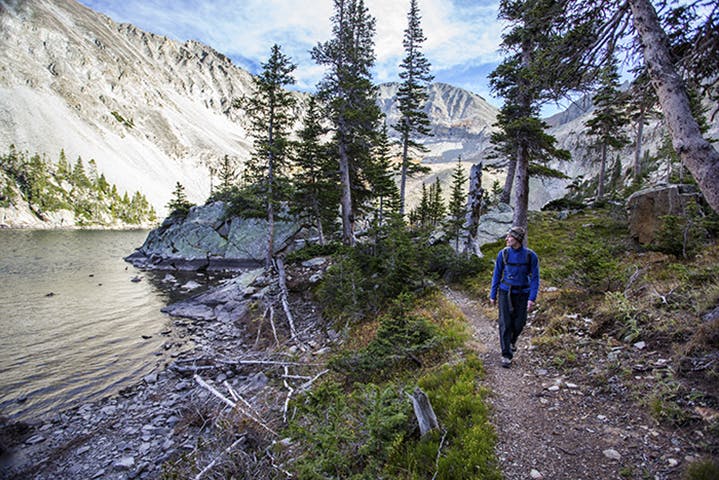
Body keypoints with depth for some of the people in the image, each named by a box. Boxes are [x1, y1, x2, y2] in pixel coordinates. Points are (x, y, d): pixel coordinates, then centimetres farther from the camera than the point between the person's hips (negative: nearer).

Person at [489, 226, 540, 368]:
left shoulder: (530, 255, -10)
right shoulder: (503, 253, -7)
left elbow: (535, 278, -7)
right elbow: (497, 275, 0)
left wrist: (532, 299, -15)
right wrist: (493, 295, 2)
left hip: (522, 294, 0)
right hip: (505, 292, 0)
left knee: (519, 323, 9)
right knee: (505, 323, -5)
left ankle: (513, 339, 44)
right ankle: (506, 356, 4)